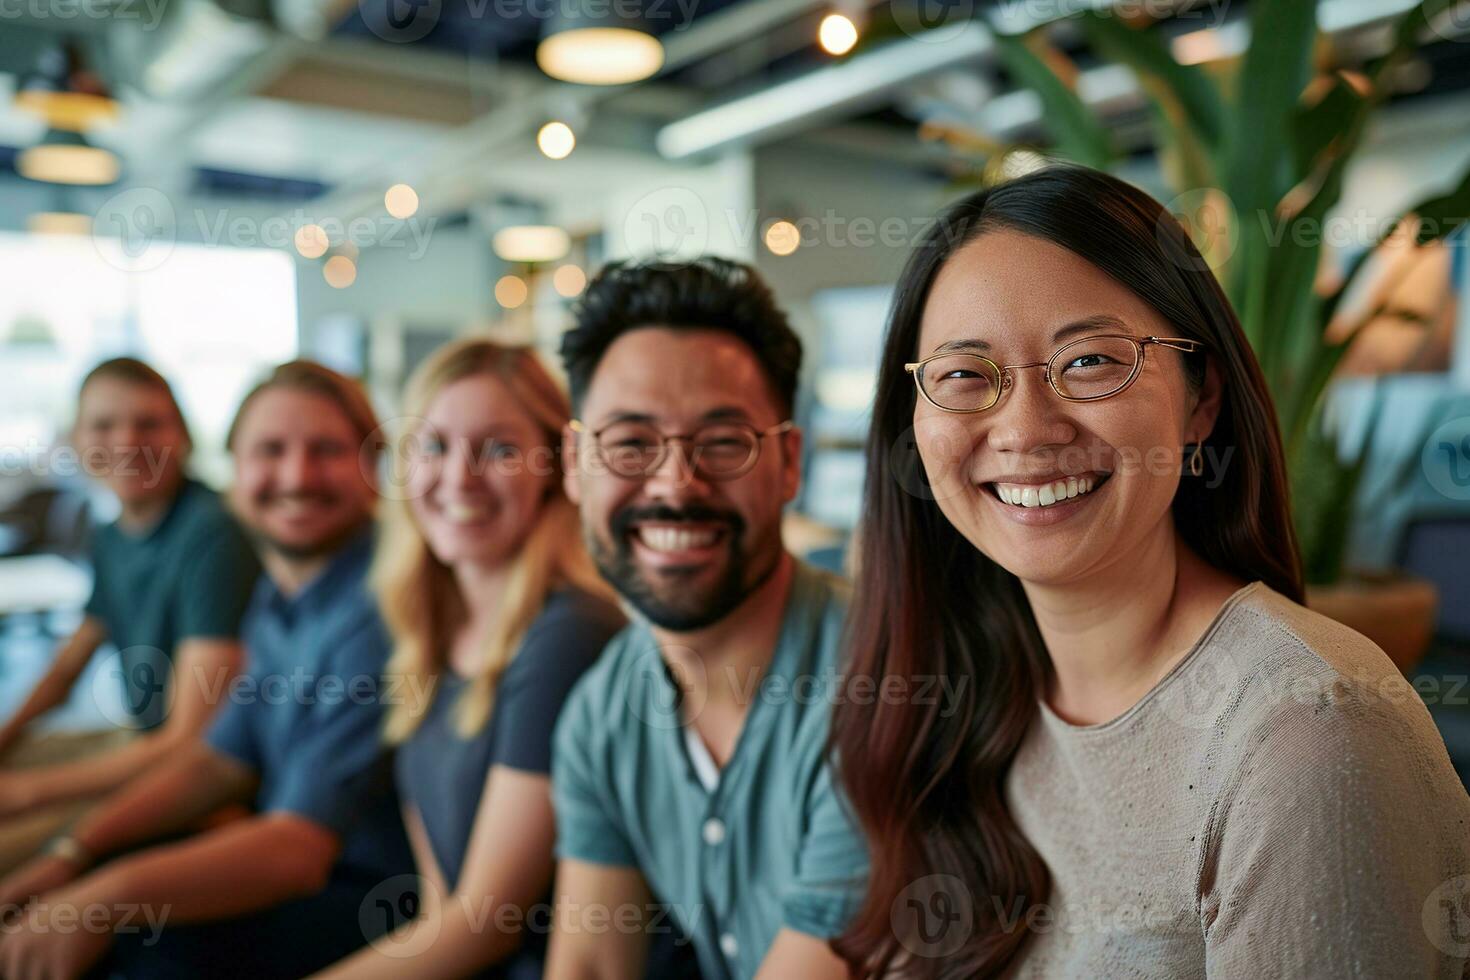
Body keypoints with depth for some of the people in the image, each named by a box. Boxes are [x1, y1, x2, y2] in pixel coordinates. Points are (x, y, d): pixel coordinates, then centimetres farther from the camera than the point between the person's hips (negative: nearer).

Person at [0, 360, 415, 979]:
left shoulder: (378, 612, -25)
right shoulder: (281, 595, 5)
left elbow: (298, 848, -27)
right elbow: (221, 763, 11)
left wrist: (111, 898, -32)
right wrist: (73, 855, 2)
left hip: (380, 893, -8)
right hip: (288, 852, 9)